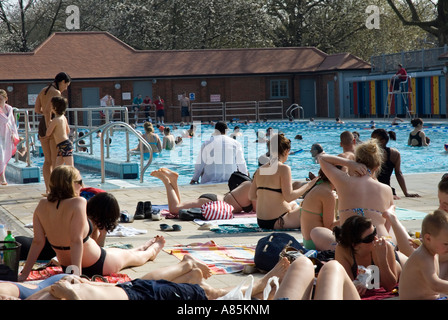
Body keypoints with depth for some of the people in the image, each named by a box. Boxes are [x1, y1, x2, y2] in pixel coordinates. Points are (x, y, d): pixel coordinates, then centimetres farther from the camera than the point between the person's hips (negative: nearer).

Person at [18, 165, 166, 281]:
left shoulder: (42, 206, -11)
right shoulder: (78, 203, -30)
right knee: (133, 256, 28)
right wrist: (76, 272, -34)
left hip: (66, 267, 7)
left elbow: (38, 242, -11)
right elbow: (76, 240, -34)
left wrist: (24, 274, -7)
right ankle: (153, 249, 60)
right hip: (96, 266, -6)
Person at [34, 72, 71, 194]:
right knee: (56, 160, -1)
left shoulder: (43, 91, 11)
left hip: (42, 124, 8)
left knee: (47, 160, 13)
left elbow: (37, 109, 8)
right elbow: (47, 110, -23)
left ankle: (48, 189, 13)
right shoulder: (56, 93, -13)